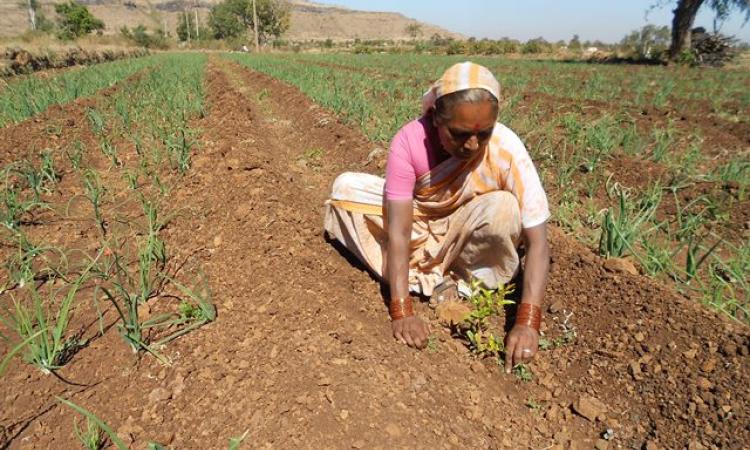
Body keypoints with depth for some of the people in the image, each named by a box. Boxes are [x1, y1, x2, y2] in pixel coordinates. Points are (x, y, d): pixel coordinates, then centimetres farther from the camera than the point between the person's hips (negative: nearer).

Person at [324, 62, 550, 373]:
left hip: (468, 234, -1)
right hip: (420, 221, 2)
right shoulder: (410, 140, -29)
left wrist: (528, 322, -40)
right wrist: (401, 310, -37)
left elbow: (537, 241, -30)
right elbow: (398, 230, -31)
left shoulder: (507, 150, -30)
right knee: (345, 188, -17)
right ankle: (433, 279, -18)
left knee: (504, 207, -35)